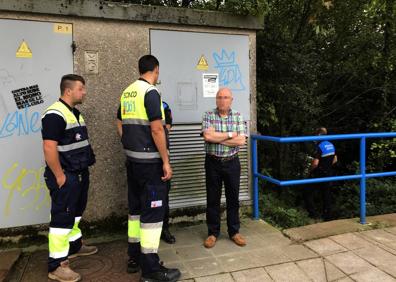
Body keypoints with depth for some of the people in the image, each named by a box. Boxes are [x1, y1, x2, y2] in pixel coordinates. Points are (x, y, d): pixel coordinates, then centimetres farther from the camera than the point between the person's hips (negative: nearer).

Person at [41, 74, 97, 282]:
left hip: (79, 174, 10)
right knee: (62, 218, -3)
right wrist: (59, 176, -22)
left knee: (75, 213, 21)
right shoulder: (55, 114, -18)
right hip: (65, 177, -10)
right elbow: (49, 148, -24)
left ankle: (75, 245, 38)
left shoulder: (75, 113, 13)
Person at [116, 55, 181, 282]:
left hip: (132, 159, 9)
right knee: (153, 211, -2)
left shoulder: (127, 93, 11)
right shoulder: (151, 92, -14)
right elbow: (157, 129, -19)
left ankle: (134, 257, 29)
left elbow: (120, 125, 18)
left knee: (136, 207, 16)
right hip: (150, 161, -9)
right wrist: (166, 161, -15)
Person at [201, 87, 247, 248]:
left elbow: (241, 140, -11)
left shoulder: (238, 116, 1)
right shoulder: (208, 116, -2)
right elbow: (208, 136, -19)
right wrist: (230, 135, -13)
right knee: (213, 199, 7)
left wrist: (217, 138, -14)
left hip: (232, 163, 1)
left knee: (233, 198, 10)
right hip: (213, 163, -1)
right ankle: (213, 232, 21)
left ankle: (234, 232, 25)